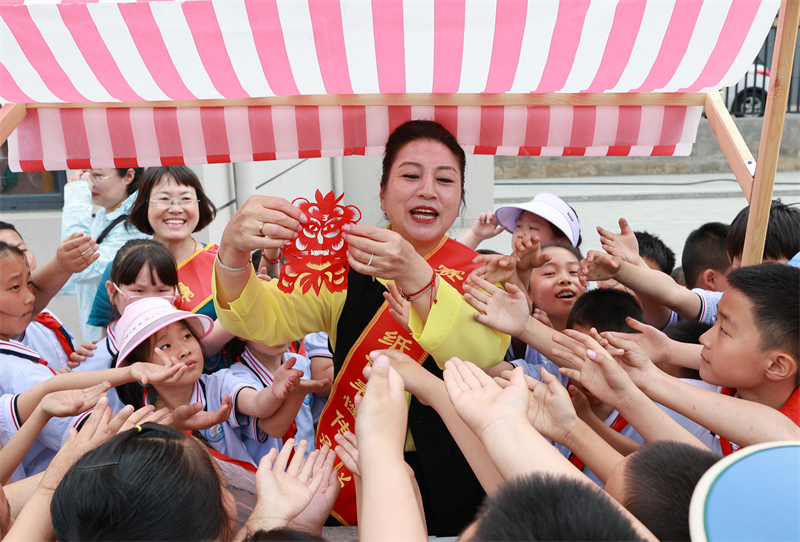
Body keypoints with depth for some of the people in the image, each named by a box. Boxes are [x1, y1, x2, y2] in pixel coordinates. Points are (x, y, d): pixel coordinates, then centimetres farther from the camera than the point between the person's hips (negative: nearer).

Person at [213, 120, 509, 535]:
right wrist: (233, 250, -36)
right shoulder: (345, 266, -5)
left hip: (448, 485, 0)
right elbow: (264, 323, -17)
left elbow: (486, 360, -27)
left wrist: (415, 278, -41)